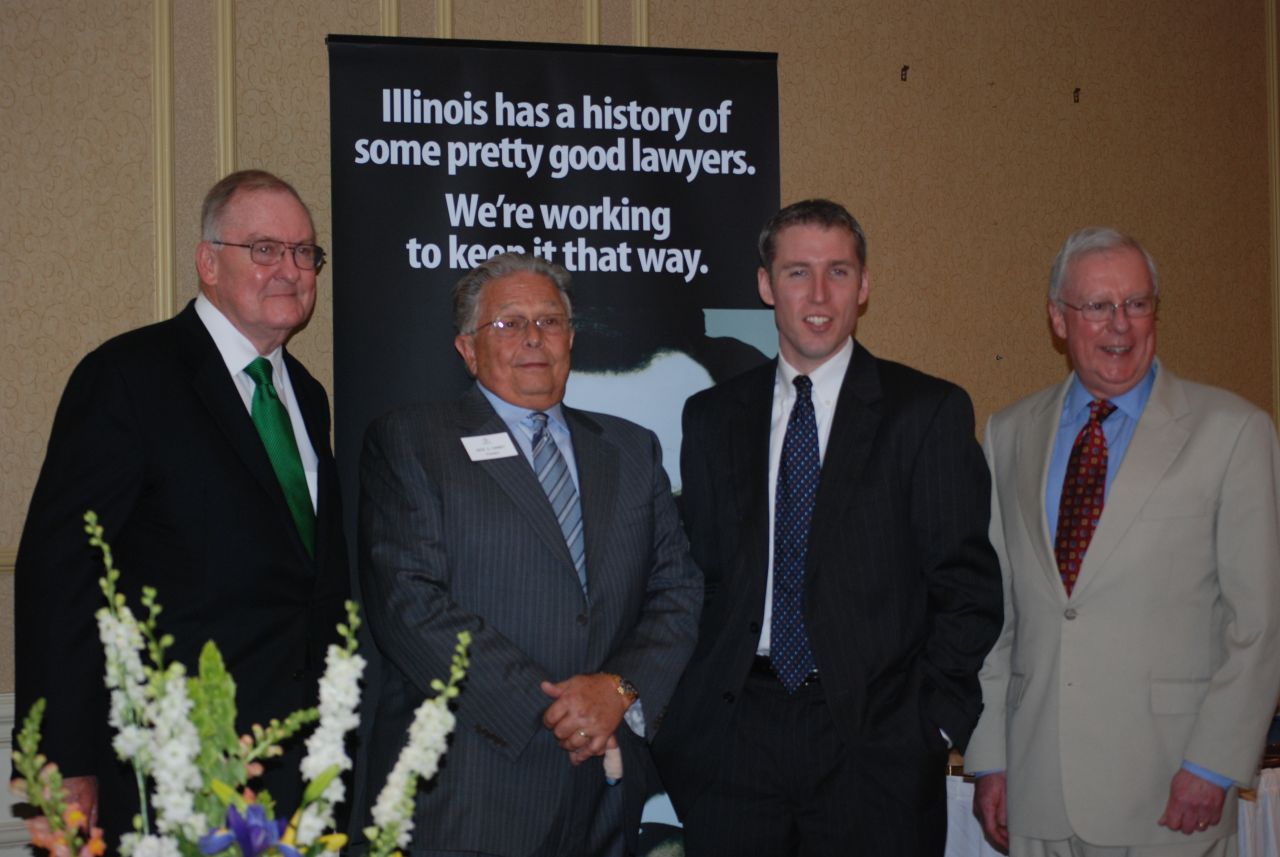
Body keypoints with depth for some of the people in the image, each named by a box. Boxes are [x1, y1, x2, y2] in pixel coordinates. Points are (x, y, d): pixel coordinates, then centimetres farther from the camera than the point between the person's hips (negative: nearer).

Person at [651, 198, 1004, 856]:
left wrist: (932, 724, -8)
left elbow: (968, 589, -1)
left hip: (876, 743, -2)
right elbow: (699, 575, 11)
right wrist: (687, 715, 0)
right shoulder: (713, 417, 11)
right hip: (732, 738, 2)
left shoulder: (929, 411, 1)